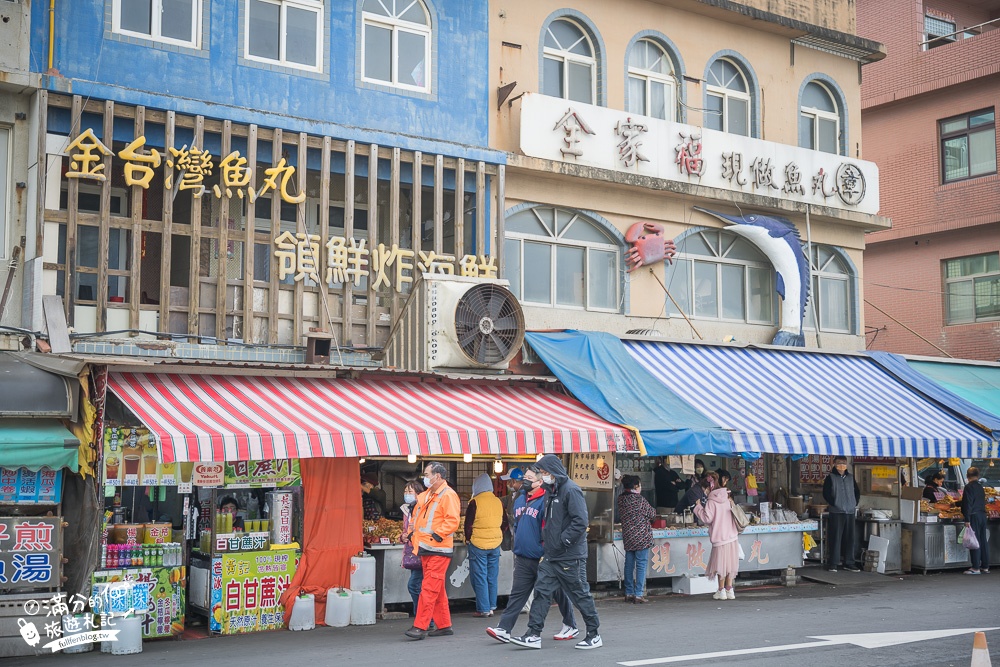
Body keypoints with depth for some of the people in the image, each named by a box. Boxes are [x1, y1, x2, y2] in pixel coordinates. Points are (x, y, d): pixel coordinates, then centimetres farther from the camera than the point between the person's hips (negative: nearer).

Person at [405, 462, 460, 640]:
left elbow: (452, 521, -18)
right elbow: (416, 516, 28)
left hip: (439, 550, -9)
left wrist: (437, 534, -22)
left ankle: (420, 627, -10)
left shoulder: (448, 495, -11)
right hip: (425, 548, 9)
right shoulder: (425, 496, 18)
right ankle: (444, 625, 20)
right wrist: (412, 533, 14)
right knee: (438, 590, 13)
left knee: (429, 588, -10)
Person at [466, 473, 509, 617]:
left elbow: (468, 524, -8)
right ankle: (491, 607, 18)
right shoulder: (498, 502, 3)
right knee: (492, 577, 13)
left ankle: (483, 609, 2)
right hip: (495, 545, 5)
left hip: (478, 545, -5)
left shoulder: (475, 503, -12)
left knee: (479, 578, 1)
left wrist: (468, 539, 7)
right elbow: (504, 523, 11)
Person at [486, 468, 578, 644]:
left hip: (541, 558, -7)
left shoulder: (545, 502, -14)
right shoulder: (519, 501, 12)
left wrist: (546, 555, -18)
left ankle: (570, 626, 22)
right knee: (517, 594, 4)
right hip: (522, 559, 7)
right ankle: (504, 629, 1)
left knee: (557, 593, 8)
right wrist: (517, 549, 22)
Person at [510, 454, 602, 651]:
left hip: (570, 555, -9)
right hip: (551, 555, 9)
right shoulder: (551, 491, 14)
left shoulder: (571, 490, -15)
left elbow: (580, 522, -22)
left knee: (580, 594, 2)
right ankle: (534, 635, 4)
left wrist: (561, 541, -19)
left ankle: (594, 635, 15)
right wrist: (545, 540, 12)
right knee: (541, 591, 3)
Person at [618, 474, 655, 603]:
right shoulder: (639, 499, -14)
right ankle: (638, 594, -3)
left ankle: (629, 593, 15)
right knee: (641, 565, -1)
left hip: (627, 537, 6)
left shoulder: (621, 499, 3)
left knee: (629, 565, 11)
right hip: (642, 537, -6)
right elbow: (651, 514, -5)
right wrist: (652, 510, 16)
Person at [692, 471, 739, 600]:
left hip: (720, 538, -7)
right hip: (732, 536, 7)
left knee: (721, 564, 2)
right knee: (730, 563, 9)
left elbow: (708, 519, -15)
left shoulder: (711, 501, -13)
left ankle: (721, 590, 7)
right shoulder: (726, 498, 9)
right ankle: (729, 589, 12)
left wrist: (698, 507, -4)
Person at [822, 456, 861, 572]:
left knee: (849, 538, 5)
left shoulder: (851, 477, 14)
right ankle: (833, 563, -1)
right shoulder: (831, 477, 1)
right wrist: (834, 504, -10)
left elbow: (857, 492, 20)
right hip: (836, 512, -4)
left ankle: (848, 562, 13)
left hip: (850, 512, 4)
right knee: (835, 538, -5)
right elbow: (826, 493, -3)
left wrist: (855, 504, 8)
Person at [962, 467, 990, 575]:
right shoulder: (980, 487, 12)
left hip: (974, 516, -7)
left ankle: (976, 568, -4)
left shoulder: (968, 487, -11)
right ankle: (985, 567, 13)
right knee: (983, 541, 9)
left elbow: (968, 504, -16)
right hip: (983, 515, 7)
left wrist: (967, 520, -16)